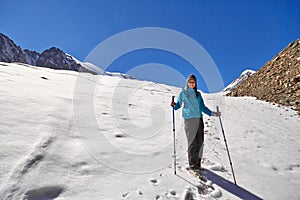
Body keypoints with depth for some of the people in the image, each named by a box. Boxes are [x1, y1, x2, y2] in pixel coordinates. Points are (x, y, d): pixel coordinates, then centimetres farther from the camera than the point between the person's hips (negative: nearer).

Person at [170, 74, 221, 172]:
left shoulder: (198, 93, 18)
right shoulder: (183, 92, 7)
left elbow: (202, 107, 19)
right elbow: (178, 105, 7)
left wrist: (212, 113, 12)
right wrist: (174, 105, -15)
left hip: (199, 119, 5)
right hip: (189, 119, -4)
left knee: (200, 142, 3)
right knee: (192, 143, -7)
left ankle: (198, 163, 16)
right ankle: (192, 164, 2)